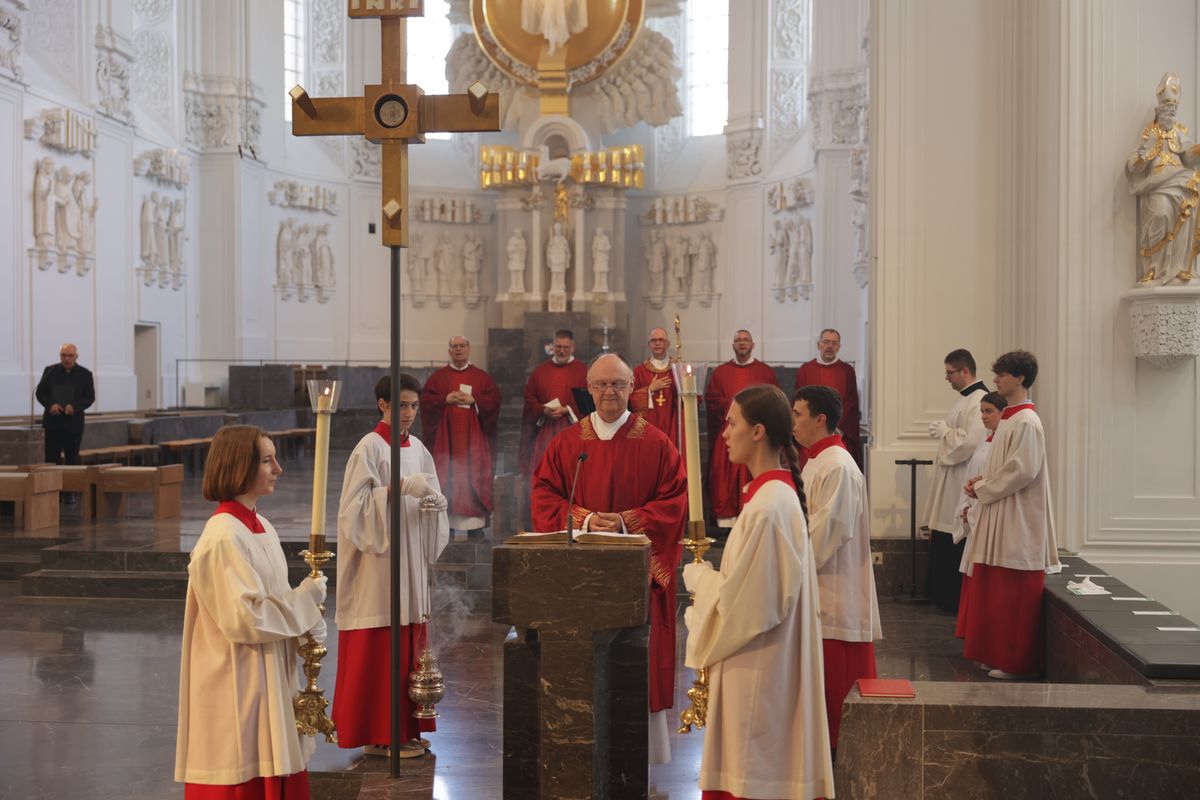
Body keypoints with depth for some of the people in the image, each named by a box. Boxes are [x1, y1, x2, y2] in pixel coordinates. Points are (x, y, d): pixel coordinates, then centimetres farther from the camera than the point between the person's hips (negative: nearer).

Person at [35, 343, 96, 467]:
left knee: (72, 460, 5)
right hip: (53, 421, 1)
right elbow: (40, 393, 7)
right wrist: (50, 405, -13)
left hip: (74, 421, 0)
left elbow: (90, 397, 0)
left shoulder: (85, 374, 1)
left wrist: (75, 406, -18)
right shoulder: (50, 371, 4)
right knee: (51, 458, -1)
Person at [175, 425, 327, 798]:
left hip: (270, 678, 9)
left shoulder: (262, 528, 8)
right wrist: (306, 599, -12)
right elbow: (245, 618, -23)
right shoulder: (223, 538, -19)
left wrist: (310, 624, -3)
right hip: (238, 686, -9)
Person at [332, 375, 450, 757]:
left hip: (411, 561, 7)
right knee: (379, 649, -5)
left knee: (409, 644, 9)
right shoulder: (369, 448, -8)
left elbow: (430, 498, 17)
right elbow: (357, 504, -15)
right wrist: (400, 486, -24)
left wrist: (436, 502, -5)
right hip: (379, 560, -7)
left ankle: (405, 727, 17)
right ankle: (379, 735, 3)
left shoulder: (417, 449, 12)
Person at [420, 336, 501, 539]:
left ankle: (475, 523, -3)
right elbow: (426, 400, 2)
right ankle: (447, 522, -2)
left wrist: (473, 399, -12)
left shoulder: (482, 377, 10)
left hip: (473, 437, 0)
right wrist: (445, 399, -11)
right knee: (447, 476, -4)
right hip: (446, 436, 0)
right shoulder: (438, 377, 10)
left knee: (473, 474, -5)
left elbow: (494, 398, 0)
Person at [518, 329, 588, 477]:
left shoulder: (582, 371, 3)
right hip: (544, 429, 3)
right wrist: (544, 410, -8)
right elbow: (529, 398, 10)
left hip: (571, 428, -2)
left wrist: (567, 410, -13)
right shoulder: (540, 370, 12)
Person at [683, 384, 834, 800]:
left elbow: (739, 603, -21)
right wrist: (712, 575, 8)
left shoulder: (767, 508, -23)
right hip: (762, 663, 9)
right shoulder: (777, 493, 8)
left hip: (756, 671, -9)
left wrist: (697, 575, -6)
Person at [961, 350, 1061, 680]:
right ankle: (1000, 655, 21)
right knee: (997, 592, 13)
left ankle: (1016, 663, 5)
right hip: (1000, 519, 10)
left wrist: (983, 489, -12)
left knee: (1014, 596, -3)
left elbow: (1022, 471, -21)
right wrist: (983, 479, 5)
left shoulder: (1026, 422, -16)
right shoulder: (1010, 419, 14)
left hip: (1018, 521, -10)